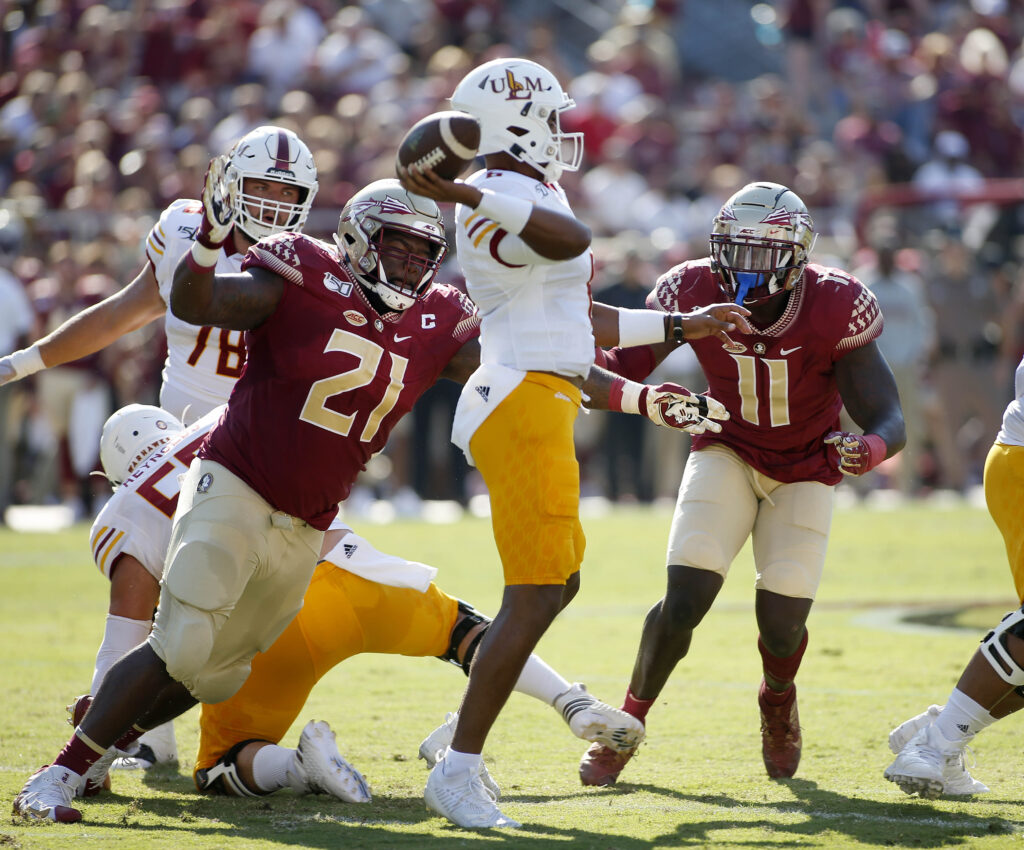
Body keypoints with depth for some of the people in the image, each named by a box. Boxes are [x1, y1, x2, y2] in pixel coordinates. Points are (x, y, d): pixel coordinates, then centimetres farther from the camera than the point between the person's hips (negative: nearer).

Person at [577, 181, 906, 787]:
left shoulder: (836, 310, -28)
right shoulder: (693, 293, -23)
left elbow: (889, 421, -27)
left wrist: (867, 450, -50)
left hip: (806, 467, -1)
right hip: (728, 453, 1)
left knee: (782, 622, -7)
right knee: (684, 603, -16)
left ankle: (778, 698, 31)